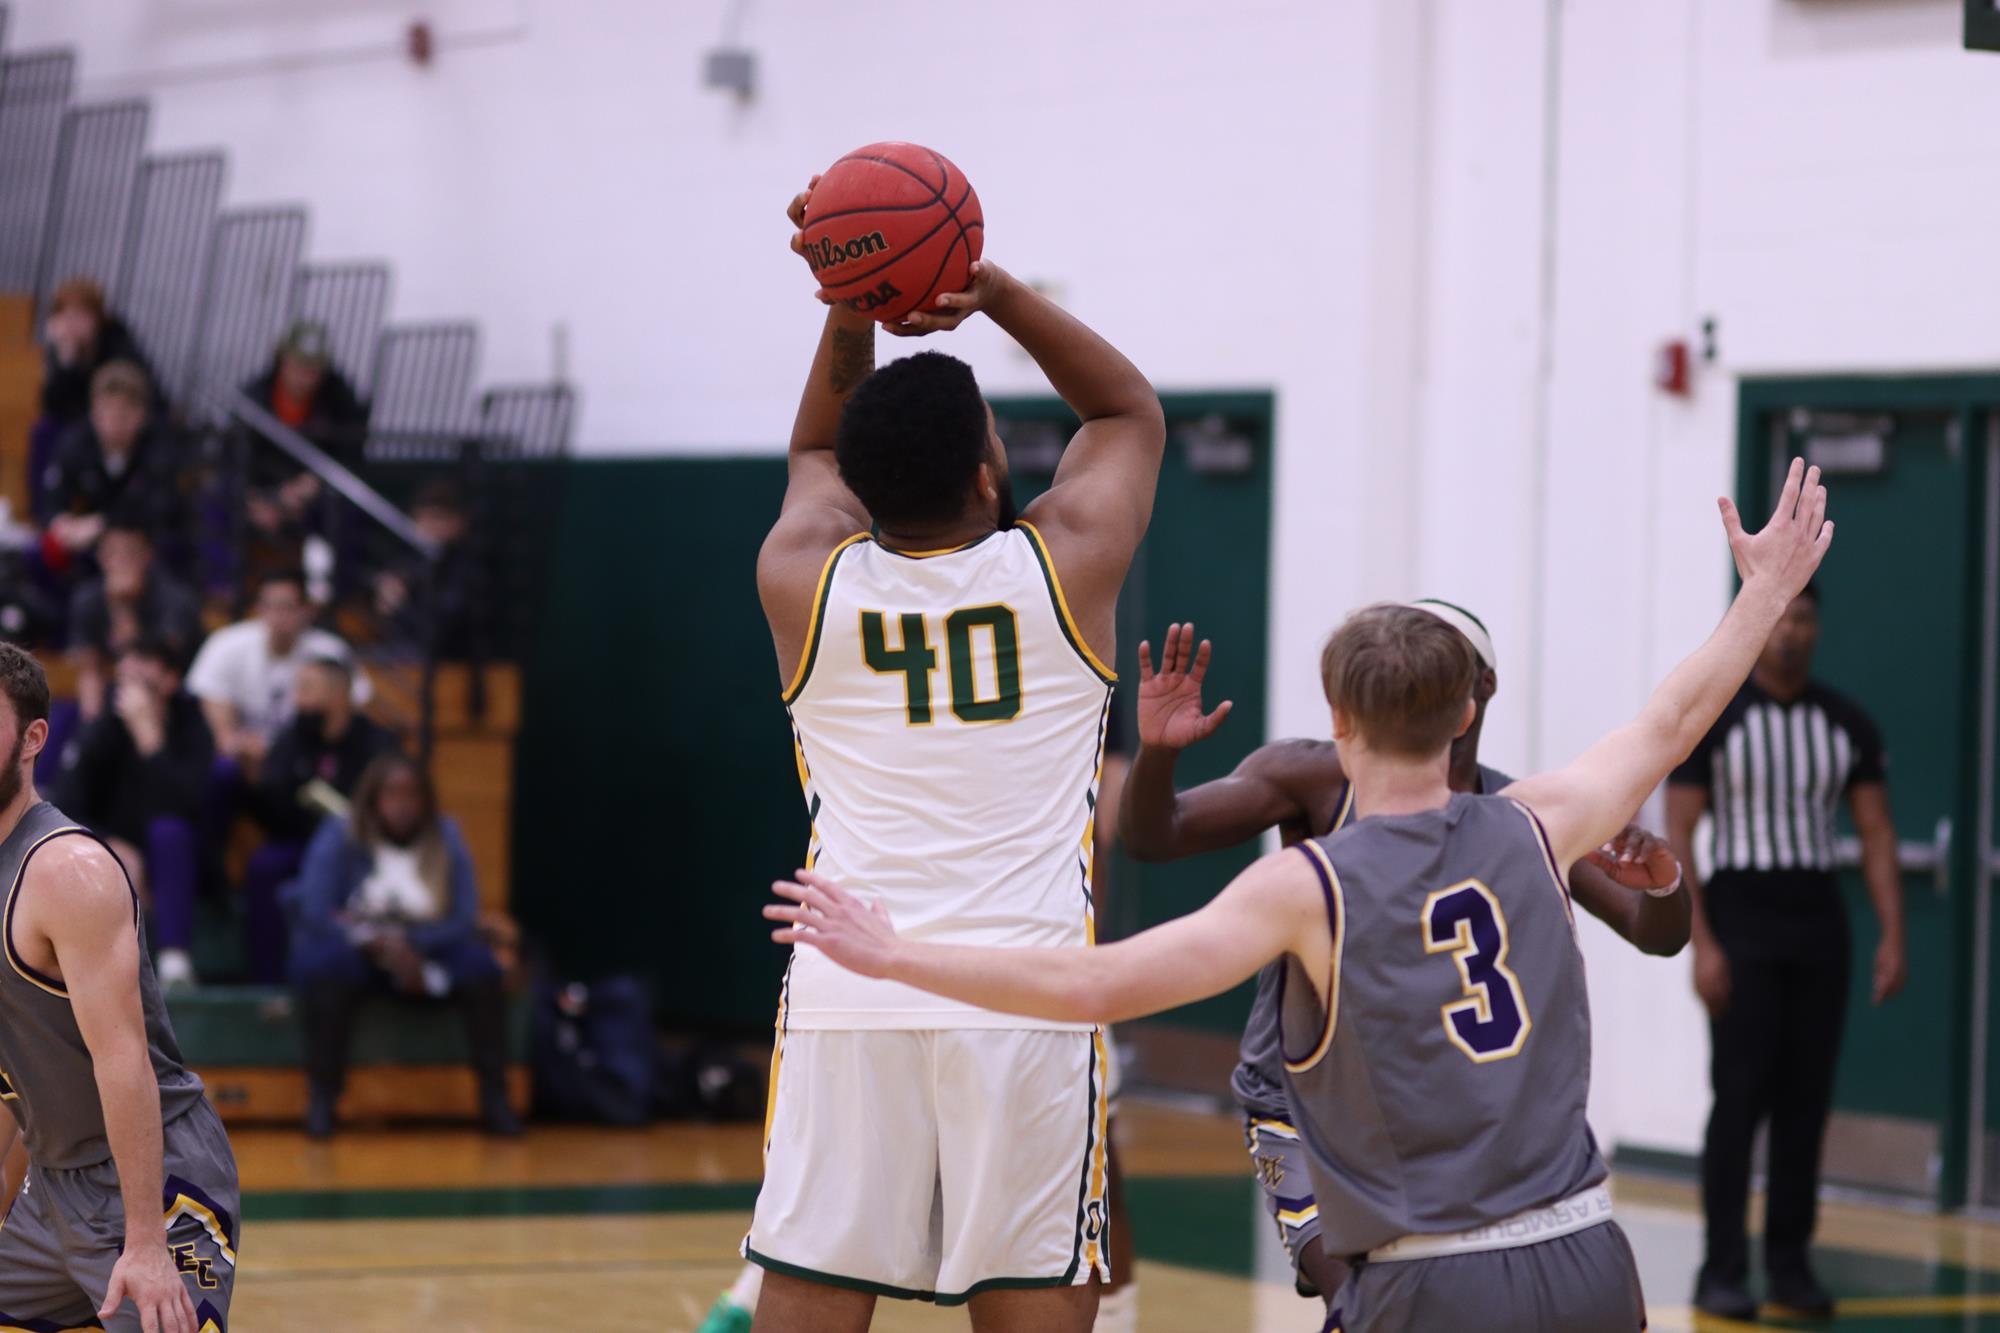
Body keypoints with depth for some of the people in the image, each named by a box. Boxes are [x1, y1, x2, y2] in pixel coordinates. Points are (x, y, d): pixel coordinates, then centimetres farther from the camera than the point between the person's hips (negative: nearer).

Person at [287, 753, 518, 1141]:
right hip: (354, 949, -2)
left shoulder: (445, 839, 1)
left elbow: (464, 919, -6)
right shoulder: (339, 838, -7)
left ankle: (494, 1097, -23)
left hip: (422, 951, 2)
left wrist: (406, 944, -23)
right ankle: (321, 1099, -34)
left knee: (480, 964, -27)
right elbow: (315, 913, -17)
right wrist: (379, 945, -30)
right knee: (327, 963, -37)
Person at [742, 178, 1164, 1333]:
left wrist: (851, 314, 14)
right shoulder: (1067, 566, 4)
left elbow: (820, 455, 30)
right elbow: (1132, 409, 22)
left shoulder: (805, 583, 7)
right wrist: (995, 291, 11)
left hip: (847, 1003, 2)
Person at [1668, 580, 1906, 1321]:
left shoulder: (1848, 725, 7)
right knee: (1740, 1099, -6)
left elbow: (1876, 836, 8)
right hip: (1741, 922, -4)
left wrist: (1892, 936, -3)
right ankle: (1723, 1271, -2)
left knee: (1805, 1102, 5)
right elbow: (1678, 835, -7)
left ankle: (1790, 1263, 13)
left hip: (1818, 923, 4)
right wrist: (1701, 945, -15)